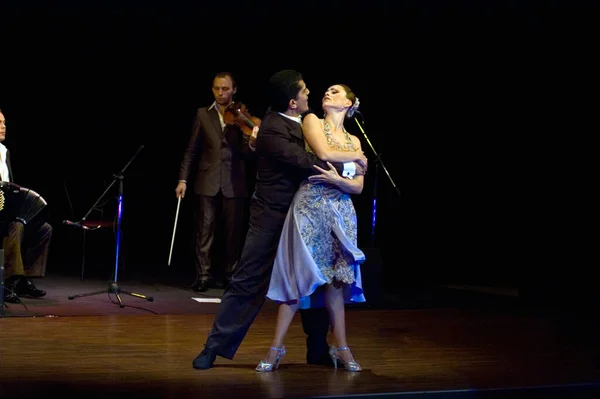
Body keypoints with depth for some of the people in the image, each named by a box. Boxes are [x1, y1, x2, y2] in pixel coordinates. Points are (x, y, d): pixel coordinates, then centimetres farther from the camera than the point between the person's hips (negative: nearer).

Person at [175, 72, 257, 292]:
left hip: (234, 183, 0)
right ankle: (203, 276, 5)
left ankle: (229, 275, 14)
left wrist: (252, 143, -27)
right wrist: (183, 179, 1)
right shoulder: (203, 114, 7)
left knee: (234, 232, 4)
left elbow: (245, 153, -4)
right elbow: (191, 150, 8)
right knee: (204, 231, 1)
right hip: (207, 181, 0)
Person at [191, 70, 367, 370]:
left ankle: (318, 350, 22)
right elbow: (306, 163, -30)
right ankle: (215, 347, 7)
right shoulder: (273, 131, -23)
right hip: (273, 218, -8)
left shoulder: (295, 120, 3)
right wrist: (348, 168, -23)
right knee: (247, 283, -2)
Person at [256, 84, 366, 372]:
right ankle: (276, 348, 0)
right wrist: (358, 157, 1)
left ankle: (341, 348, 10)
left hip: (341, 213, 4)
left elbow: (358, 187, 6)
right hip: (310, 206, -4)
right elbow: (324, 153, -13)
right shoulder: (312, 121, 5)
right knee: (301, 276, -6)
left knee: (335, 278, 4)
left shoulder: (353, 141, 15)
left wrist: (337, 179, -14)